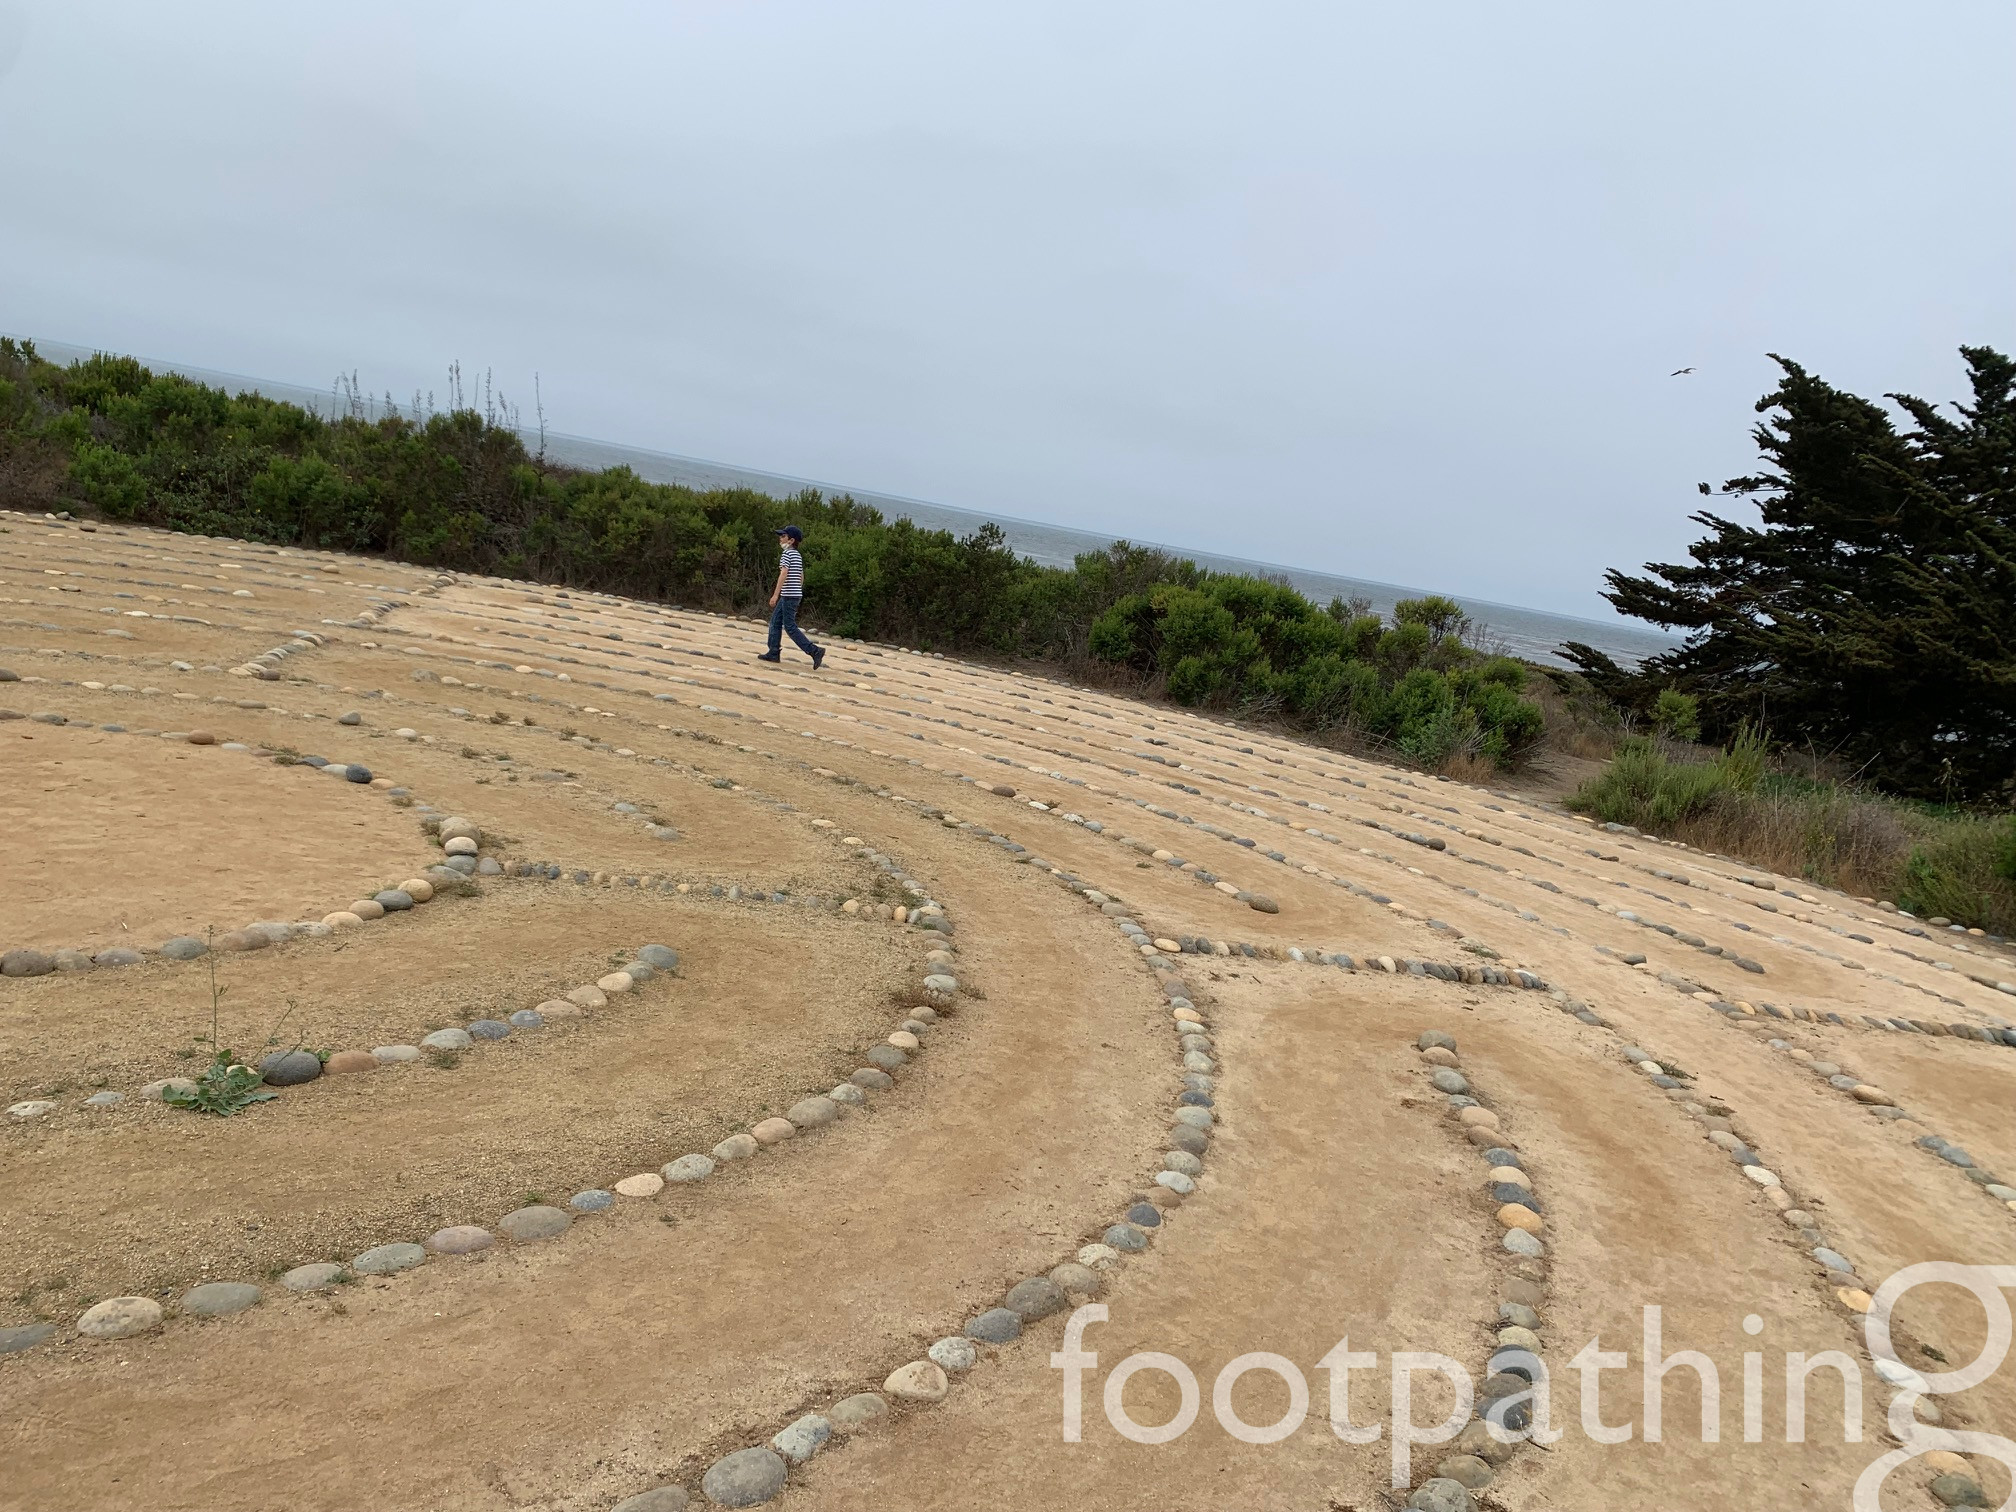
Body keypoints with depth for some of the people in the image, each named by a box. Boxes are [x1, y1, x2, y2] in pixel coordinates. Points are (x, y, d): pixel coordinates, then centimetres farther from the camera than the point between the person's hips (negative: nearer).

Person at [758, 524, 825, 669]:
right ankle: (774, 653, 16)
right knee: (775, 621, 15)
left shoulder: (788, 553, -12)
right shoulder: (798, 556, 16)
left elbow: (783, 574, -20)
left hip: (789, 595, -10)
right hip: (795, 594, 10)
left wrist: (776, 594, -22)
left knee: (790, 627, -7)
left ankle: (815, 651, -12)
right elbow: (801, 577, 20)